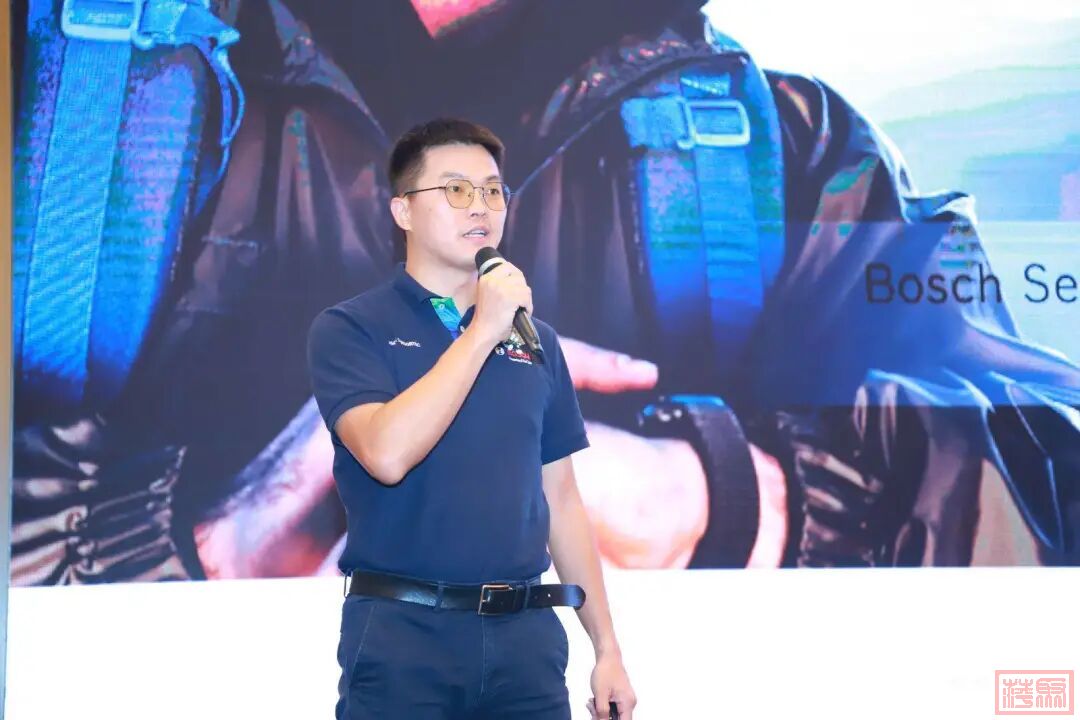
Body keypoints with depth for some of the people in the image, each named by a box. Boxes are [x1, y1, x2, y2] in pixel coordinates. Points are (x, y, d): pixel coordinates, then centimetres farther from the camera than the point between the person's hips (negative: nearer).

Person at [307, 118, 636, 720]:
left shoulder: (537, 341, 13)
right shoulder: (351, 329, -1)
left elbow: (562, 502, 15)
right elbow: (388, 454, -19)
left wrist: (608, 649, 11)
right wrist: (482, 331, -14)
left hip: (526, 635, 4)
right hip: (403, 633, -4)